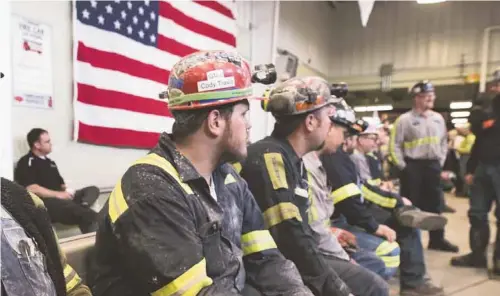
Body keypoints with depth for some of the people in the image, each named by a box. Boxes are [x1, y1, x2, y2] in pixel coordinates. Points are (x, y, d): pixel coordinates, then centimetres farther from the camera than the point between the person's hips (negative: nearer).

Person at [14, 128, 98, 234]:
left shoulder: (50, 162, 25)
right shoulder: (26, 162, -1)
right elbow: (31, 189, -15)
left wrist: (67, 191, 1)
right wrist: (58, 194, -16)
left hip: (61, 198, 9)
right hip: (44, 203, -9)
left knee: (93, 189, -11)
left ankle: (82, 207, -39)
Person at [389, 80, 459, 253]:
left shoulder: (438, 118, 10)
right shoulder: (404, 120, -9)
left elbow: (444, 142, 17)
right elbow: (394, 145, -10)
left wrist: (440, 162, 9)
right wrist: (403, 167, -12)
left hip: (433, 165, 6)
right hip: (412, 166, -5)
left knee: (435, 204, 12)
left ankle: (437, 239, 26)